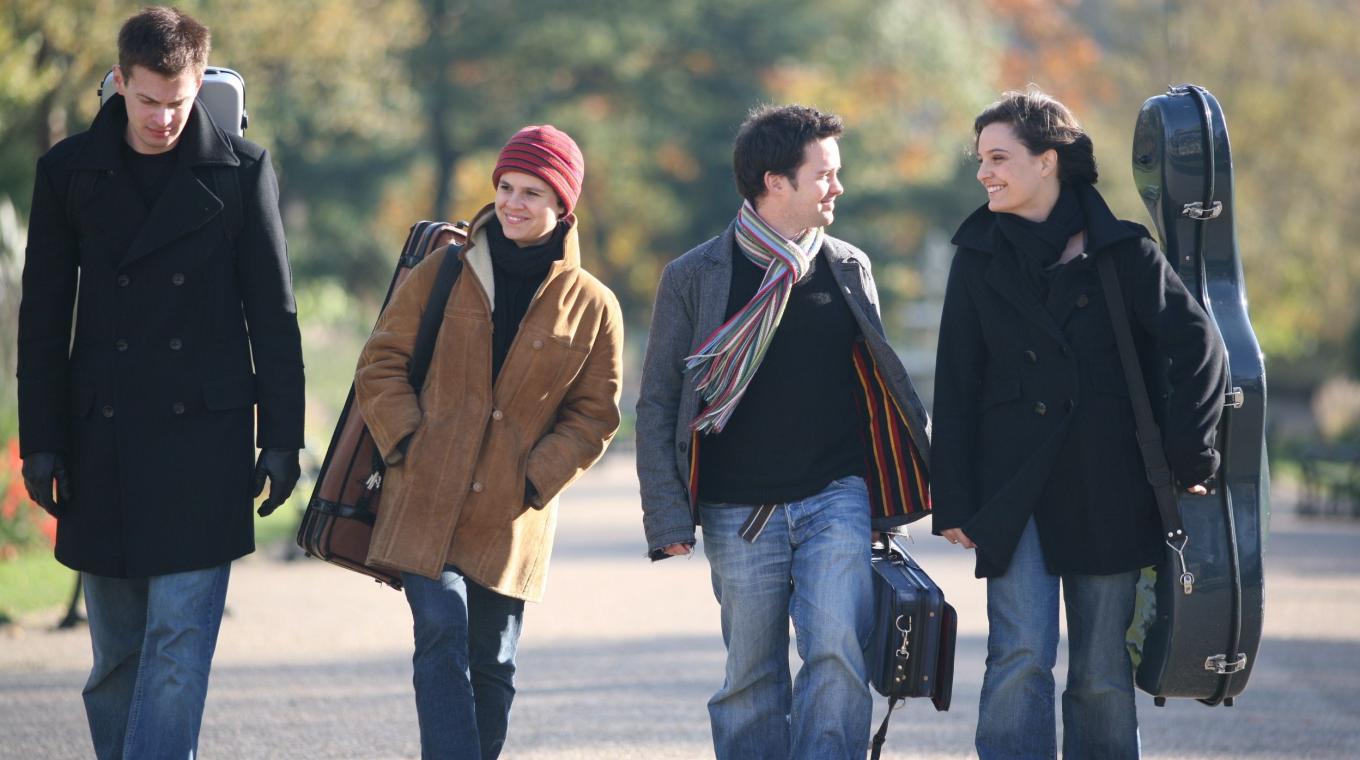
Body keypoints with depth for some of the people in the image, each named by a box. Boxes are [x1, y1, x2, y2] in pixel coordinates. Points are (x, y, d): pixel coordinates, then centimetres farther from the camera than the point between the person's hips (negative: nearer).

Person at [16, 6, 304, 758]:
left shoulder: (241, 170, 0)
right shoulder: (69, 171, 3)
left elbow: (274, 314, 3)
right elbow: (42, 319, 7)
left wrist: (281, 437, -1)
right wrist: (41, 442, 3)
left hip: (205, 438, -2)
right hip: (104, 441, 2)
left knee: (179, 637, -9)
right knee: (117, 649, 8)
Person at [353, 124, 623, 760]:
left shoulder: (592, 306, 4)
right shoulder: (443, 272, 4)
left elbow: (594, 414, 8)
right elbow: (381, 361, 7)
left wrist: (538, 478, -5)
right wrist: (406, 441, -6)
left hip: (512, 518, 1)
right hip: (427, 503, -1)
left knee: (492, 663, 7)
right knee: (442, 641, -15)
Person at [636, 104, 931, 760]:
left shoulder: (849, 268, 10)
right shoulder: (693, 278, 2)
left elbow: (879, 382, 17)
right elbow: (658, 405, 3)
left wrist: (929, 481, 12)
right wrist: (668, 517, -6)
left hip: (836, 497, 1)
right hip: (740, 512, -1)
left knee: (837, 651, -16)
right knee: (751, 680, 3)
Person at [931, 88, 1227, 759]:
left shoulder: (1122, 251, 1)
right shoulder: (980, 258, 7)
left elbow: (1199, 348, -2)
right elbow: (955, 387, 7)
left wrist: (1188, 458, -7)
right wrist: (953, 501, 2)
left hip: (1108, 494, 0)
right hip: (1013, 490, 1)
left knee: (1102, 676, 4)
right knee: (1021, 659, -14)